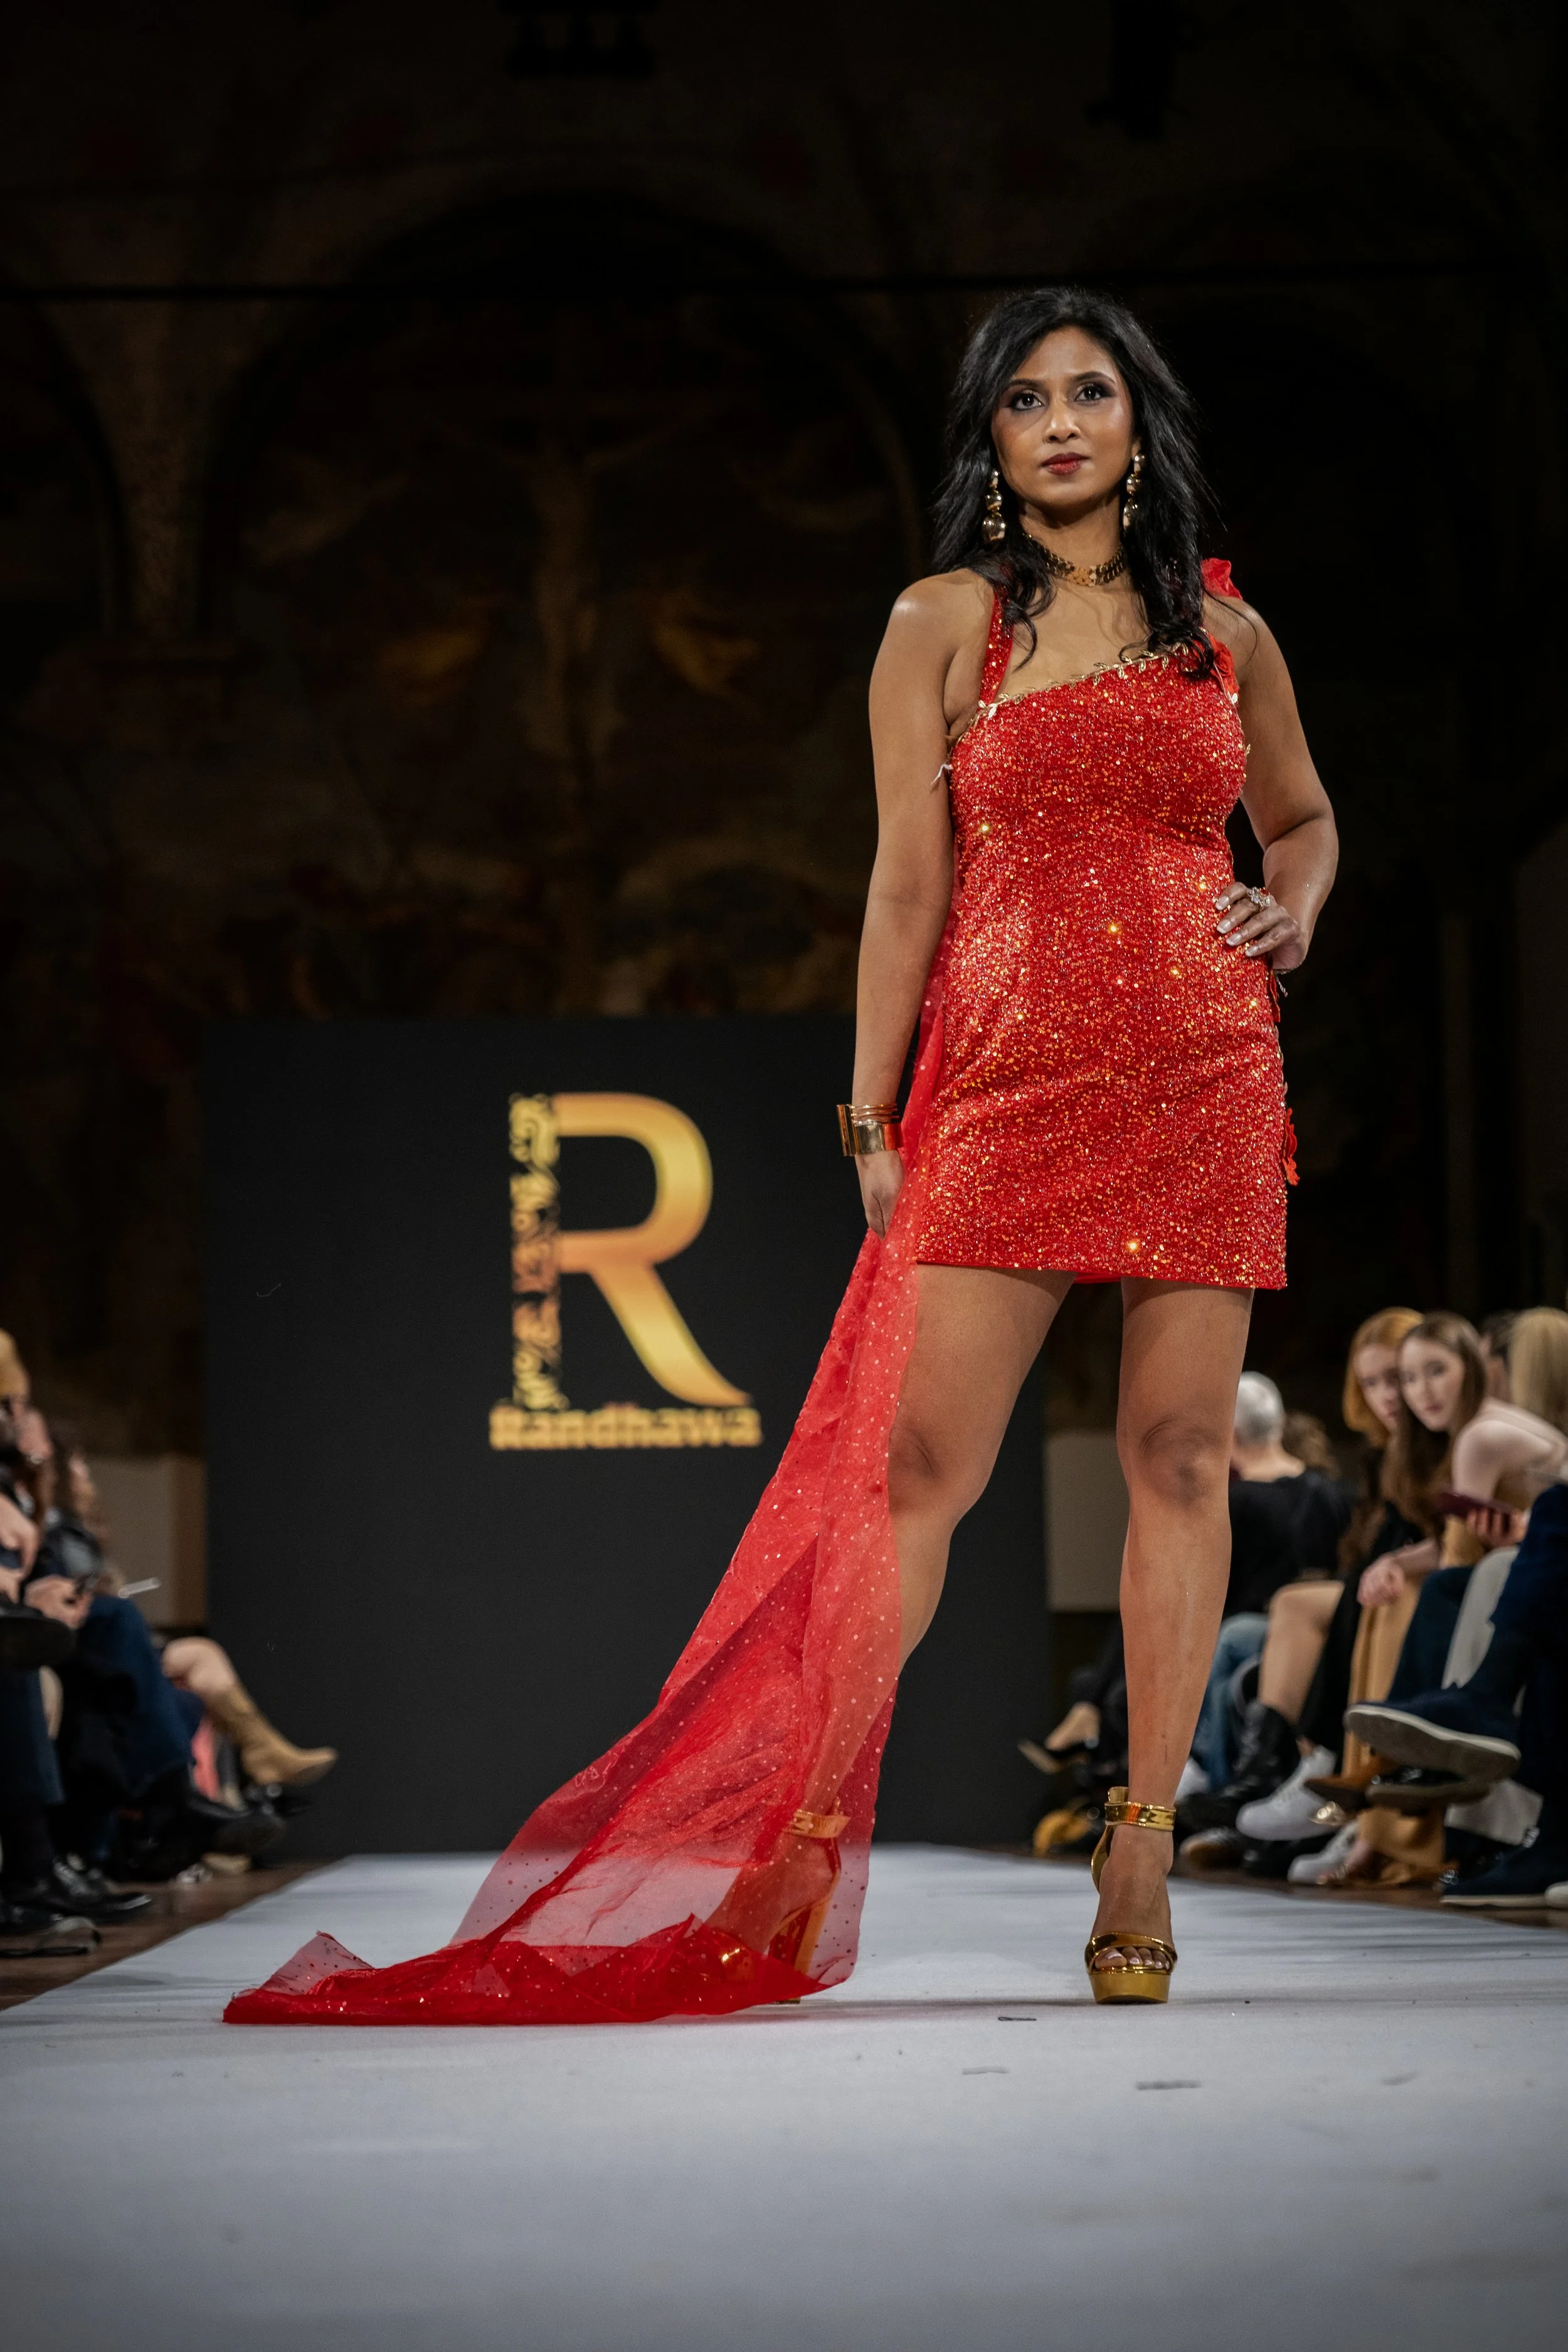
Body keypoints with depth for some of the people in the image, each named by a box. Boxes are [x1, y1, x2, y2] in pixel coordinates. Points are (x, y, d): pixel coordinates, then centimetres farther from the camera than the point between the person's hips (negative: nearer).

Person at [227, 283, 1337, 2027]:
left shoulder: (1225, 628, 13)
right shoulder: (944, 624, 5)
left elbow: (1300, 817, 28)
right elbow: (909, 883, 2)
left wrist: (1295, 910, 6)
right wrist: (871, 1118, -2)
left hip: (1205, 1078, 3)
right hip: (1006, 1079, -3)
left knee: (1180, 1459, 1)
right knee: (920, 1459, -8)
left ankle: (1140, 1855, 7)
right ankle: (800, 1849, -3)